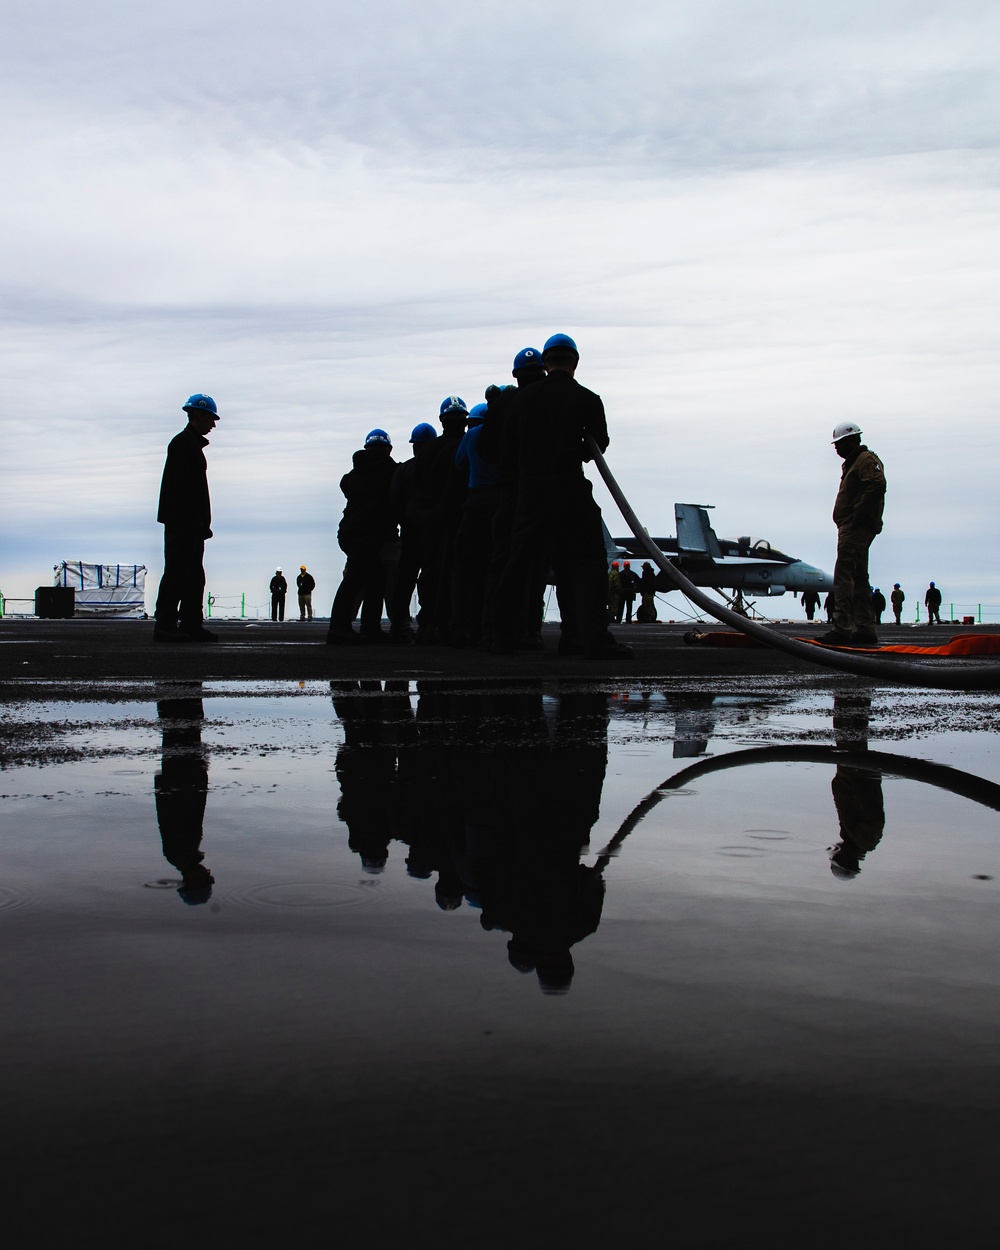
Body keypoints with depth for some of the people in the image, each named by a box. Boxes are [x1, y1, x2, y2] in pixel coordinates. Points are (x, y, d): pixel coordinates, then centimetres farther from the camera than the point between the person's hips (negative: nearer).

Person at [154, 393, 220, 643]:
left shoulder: (193, 444, 22)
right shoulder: (182, 443, -9)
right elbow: (183, 486, -18)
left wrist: (202, 523, 15)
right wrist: (199, 522, -22)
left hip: (192, 524, 10)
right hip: (182, 522, -10)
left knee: (195, 576, 9)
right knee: (177, 573, -9)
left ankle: (191, 625, 11)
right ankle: (165, 625, -7)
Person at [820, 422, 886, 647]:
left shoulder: (867, 460, -8)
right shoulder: (852, 463, 24)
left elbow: (877, 485, -25)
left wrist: (858, 514, -23)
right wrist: (848, 520, 12)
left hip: (856, 528, -11)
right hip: (851, 528, 11)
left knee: (843, 576, -16)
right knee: (859, 579, 11)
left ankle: (842, 628, -20)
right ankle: (865, 630, 15)